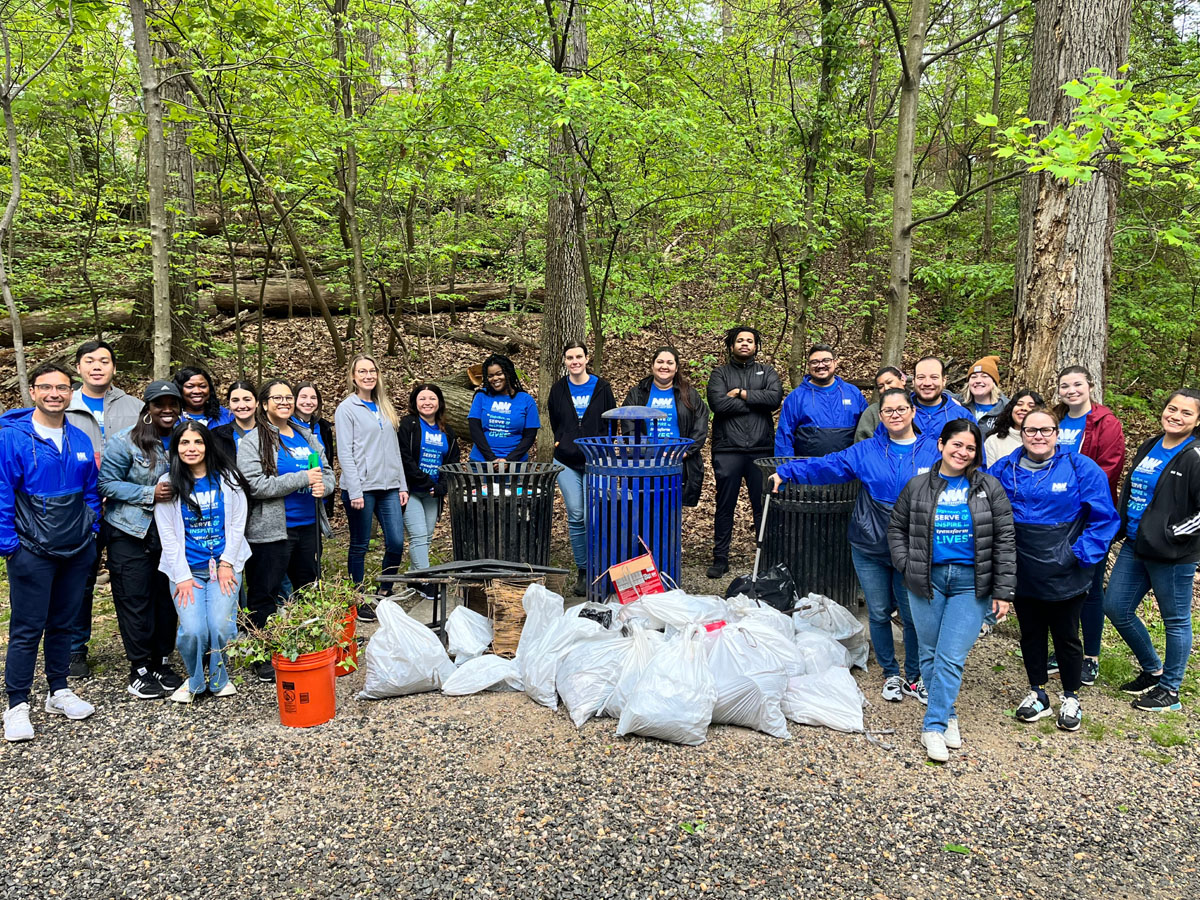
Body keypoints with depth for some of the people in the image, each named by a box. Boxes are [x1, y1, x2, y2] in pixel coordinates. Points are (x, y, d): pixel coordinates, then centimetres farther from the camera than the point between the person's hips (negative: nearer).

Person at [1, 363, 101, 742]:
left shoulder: (80, 441, 6)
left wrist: (91, 532, 7)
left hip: (77, 551, 5)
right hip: (32, 552, -5)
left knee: (63, 623, 15)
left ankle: (59, 693, 28)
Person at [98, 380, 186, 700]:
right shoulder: (125, 442, -10)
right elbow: (107, 484, -10)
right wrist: (150, 494, -19)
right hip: (131, 534, -4)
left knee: (166, 598, 9)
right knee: (135, 599, 0)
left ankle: (161, 662, 23)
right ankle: (139, 669, 12)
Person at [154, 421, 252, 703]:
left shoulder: (227, 479, 4)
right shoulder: (168, 484, 4)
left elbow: (237, 524, 3)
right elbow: (167, 535, 1)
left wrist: (226, 563, -6)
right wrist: (182, 576, -6)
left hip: (224, 565, 0)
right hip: (186, 568, 0)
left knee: (221, 627, -15)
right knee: (193, 631, -16)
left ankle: (219, 678, 13)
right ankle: (195, 680, 13)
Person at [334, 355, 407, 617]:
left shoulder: (385, 407, 16)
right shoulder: (347, 409, -2)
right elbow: (345, 453, -9)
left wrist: (402, 485, 12)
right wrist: (355, 492, -15)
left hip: (389, 487, 6)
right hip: (362, 488, -5)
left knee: (396, 543, 2)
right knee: (360, 546, 4)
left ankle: (384, 595, 20)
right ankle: (359, 602, 15)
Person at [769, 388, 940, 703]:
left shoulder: (934, 451, 0)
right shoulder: (866, 451, 5)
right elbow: (827, 466, 0)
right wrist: (786, 472, -8)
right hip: (869, 548, 2)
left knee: (912, 615, 6)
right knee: (879, 614, 11)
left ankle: (914, 678, 29)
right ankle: (890, 674, 31)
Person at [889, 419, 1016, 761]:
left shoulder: (989, 487, 1)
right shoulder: (918, 487, 4)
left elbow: (1004, 540, 1)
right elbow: (896, 528, 13)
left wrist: (1002, 590, -3)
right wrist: (907, 566, 0)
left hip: (970, 583, -2)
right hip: (927, 580, 2)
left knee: (951, 657, -6)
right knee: (930, 655, 8)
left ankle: (934, 726, 3)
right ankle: (948, 714, 25)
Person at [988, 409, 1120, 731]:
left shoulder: (1080, 468, -9)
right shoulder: (1004, 470, -1)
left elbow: (1104, 518, -7)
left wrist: (1081, 554, -13)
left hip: (1064, 577, -2)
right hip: (1022, 575, 3)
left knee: (1066, 637, 13)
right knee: (1030, 634, 17)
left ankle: (1071, 698, 32)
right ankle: (1037, 693, 34)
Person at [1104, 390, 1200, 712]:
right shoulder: (1147, 448, 9)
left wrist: (1172, 534, -17)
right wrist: (1121, 526, 11)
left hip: (1172, 555, -8)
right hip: (1134, 547, 8)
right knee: (1115, 607, 12)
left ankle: (1169, 689, 23)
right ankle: (1152, 670, 32)